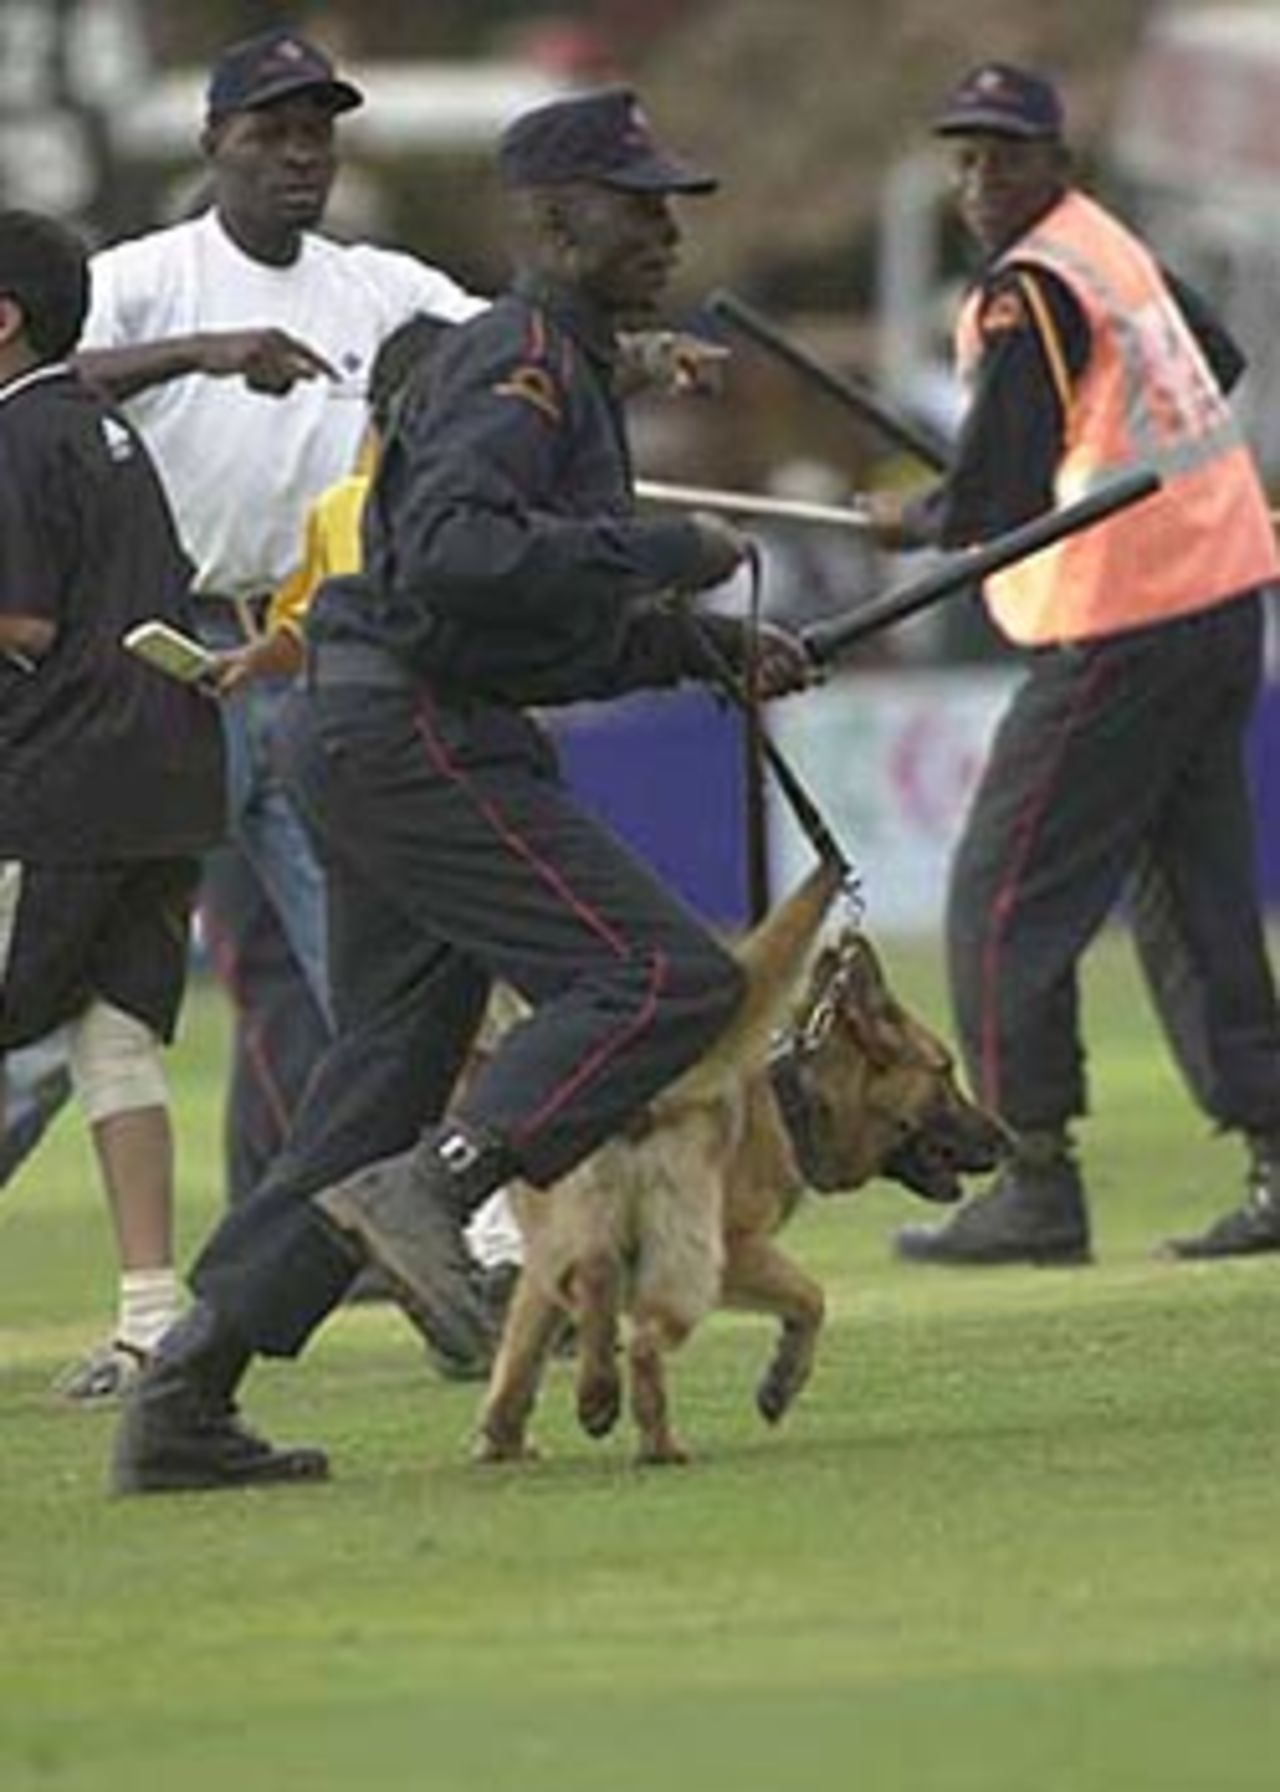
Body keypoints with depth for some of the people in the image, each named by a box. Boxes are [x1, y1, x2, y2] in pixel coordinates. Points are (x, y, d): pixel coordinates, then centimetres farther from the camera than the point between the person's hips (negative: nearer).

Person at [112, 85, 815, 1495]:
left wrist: (707, 649, 16)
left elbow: (555, 635, 28)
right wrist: (666, 553, -22)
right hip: (410, 733, -11)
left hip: (374, 742, 11)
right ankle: (428, 1191, -26)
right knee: (666, 976, -18)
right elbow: (460, 548, -27)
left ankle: (182, 1403, 9)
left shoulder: (562, 367, 23)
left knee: (388, 1079, 10)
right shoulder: (521, 359, -10)